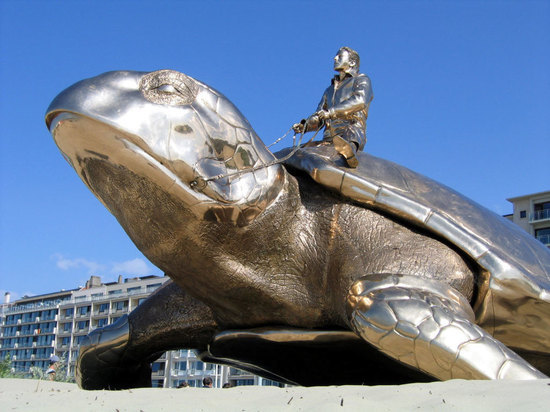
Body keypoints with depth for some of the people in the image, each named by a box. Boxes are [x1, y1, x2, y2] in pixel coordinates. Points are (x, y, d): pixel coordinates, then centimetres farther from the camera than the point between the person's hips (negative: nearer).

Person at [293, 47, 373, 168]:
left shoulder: (362, 80, 15)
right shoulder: (330, 90, 34)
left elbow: (360, 101, -8)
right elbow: (319, 117, 27)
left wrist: (332, 111, -19)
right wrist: (304, 125, 3)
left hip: (355, 134, -5)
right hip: (329, 138, 6)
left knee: (351, 131, -40)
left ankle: (349, 149, -66)